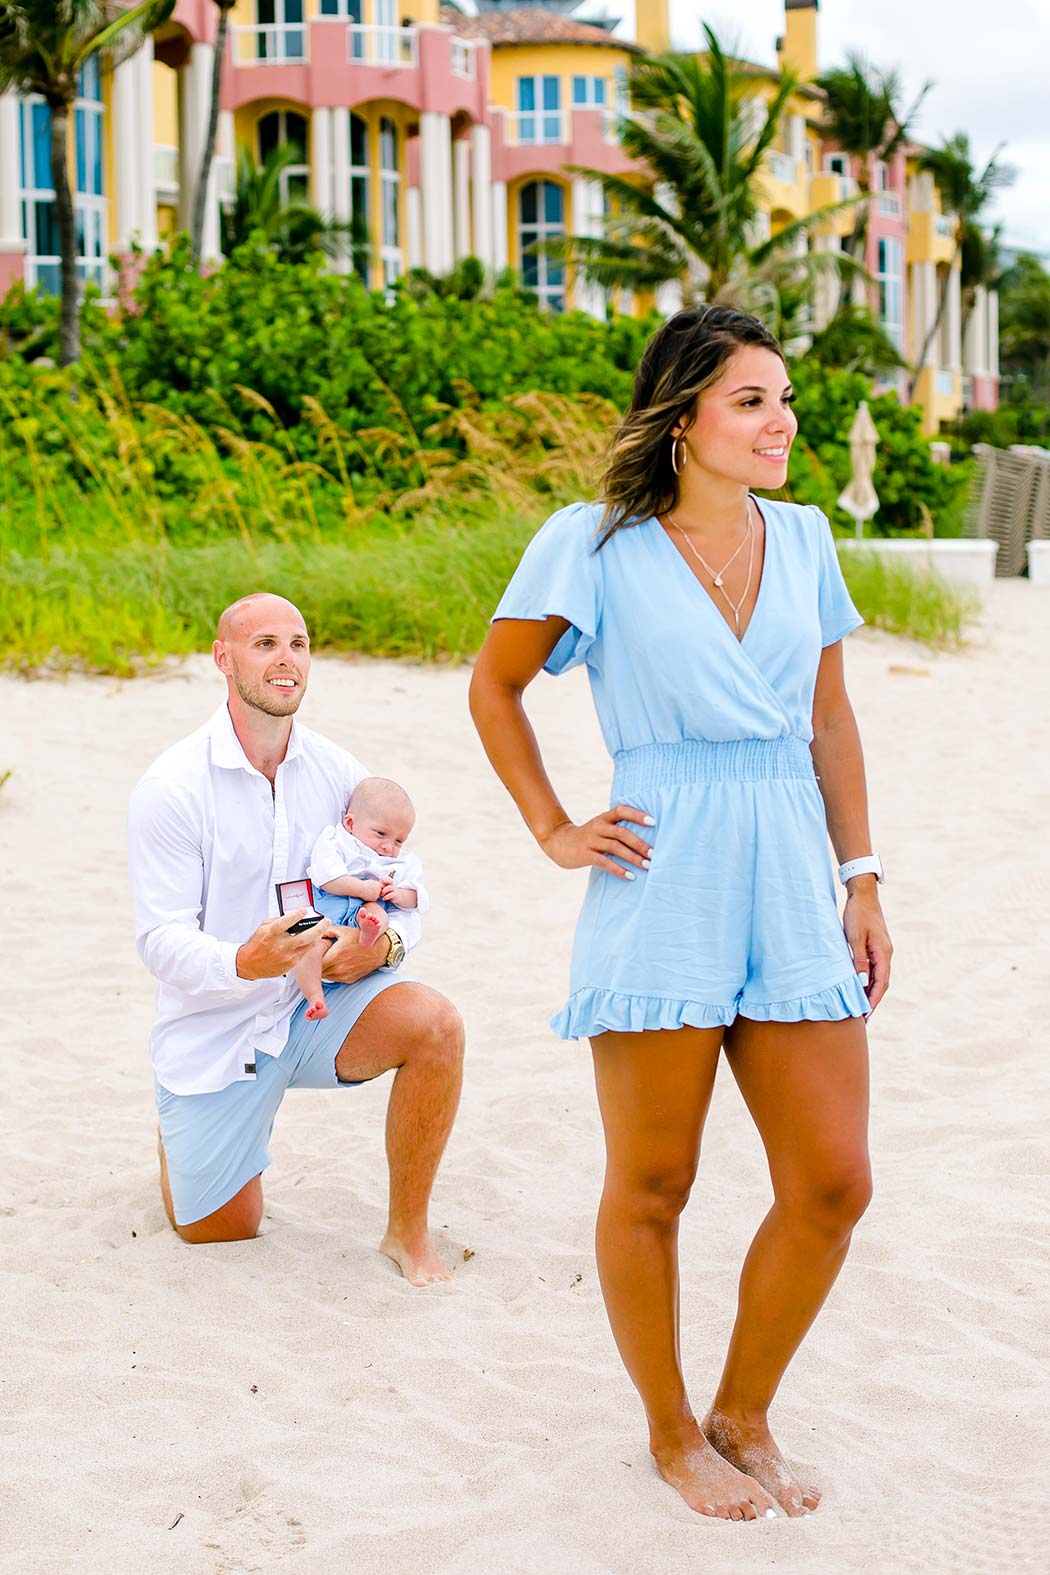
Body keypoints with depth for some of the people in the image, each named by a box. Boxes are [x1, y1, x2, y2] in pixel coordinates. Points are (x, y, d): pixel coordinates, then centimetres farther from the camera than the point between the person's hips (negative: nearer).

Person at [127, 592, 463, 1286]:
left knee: (435, 1022, -27)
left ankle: (409, 1230, -10)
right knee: (221, 1231, 6)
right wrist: (246, 962, -39)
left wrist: (384, 945, -23)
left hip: (320, 1005, 2)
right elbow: (162, 940, -18)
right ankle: (181, 1127, 42)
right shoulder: (173, 787, -15)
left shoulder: (339, 772, -3)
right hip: (214, 1028, -2)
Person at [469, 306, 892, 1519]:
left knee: (831, 1185, 3)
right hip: (662, 888, -4)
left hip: (789, 889, 5)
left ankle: (744, 1416, 24)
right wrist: (554, 832, 1)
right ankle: (670, 1432, 26)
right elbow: (493, 688, 6)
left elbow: (829, 717, 16)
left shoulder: (802, 538, 9)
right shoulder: (596, 544, -4)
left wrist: (862, 877, 12)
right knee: (650, 1190, 5)